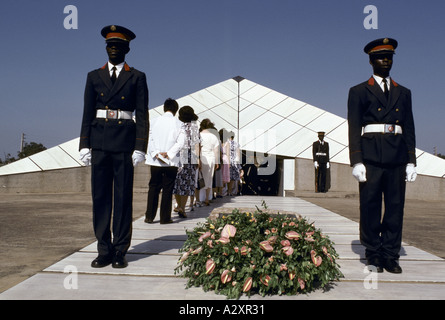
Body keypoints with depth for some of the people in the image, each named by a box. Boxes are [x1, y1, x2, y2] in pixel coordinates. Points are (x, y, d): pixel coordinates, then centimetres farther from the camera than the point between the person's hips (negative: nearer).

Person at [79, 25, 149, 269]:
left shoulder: (137, 77, 7)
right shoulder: (94, 77, 14)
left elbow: (142, 115, 2)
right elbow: (87, 114, 11)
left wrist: (140, 147, -7)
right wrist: (84, 144, 2)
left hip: (124, 141, -2)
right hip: (99, 141, 3)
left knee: (123, 196, 0)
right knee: (100, 195, 3)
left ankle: (120, 251, 9)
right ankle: (104, 250, 12)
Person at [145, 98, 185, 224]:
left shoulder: (155, 121, 4)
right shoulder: (178, 123, -2)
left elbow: (150, 139, -2)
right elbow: (180, 142, -10)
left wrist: (156, 154, -7)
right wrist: (168, 154, -10)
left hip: (155, 161, 2)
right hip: (171, 162, -2)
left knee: (153, 188, 11)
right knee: (167, 189, 4)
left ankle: (149, 216, 13)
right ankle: (165, 217, 8)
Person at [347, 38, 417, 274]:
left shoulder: (403, 93, 19)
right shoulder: (359, 92, 8)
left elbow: (409, 129, 16)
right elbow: (354, 129, 1)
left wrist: (411, 161, 7)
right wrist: (356, 161, -8)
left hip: (397, 158, 3)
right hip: (371, 156, -3)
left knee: (395, 206, 3)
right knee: (370, 207, 0)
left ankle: (390, 255, 14)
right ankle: (373, 255, 12)